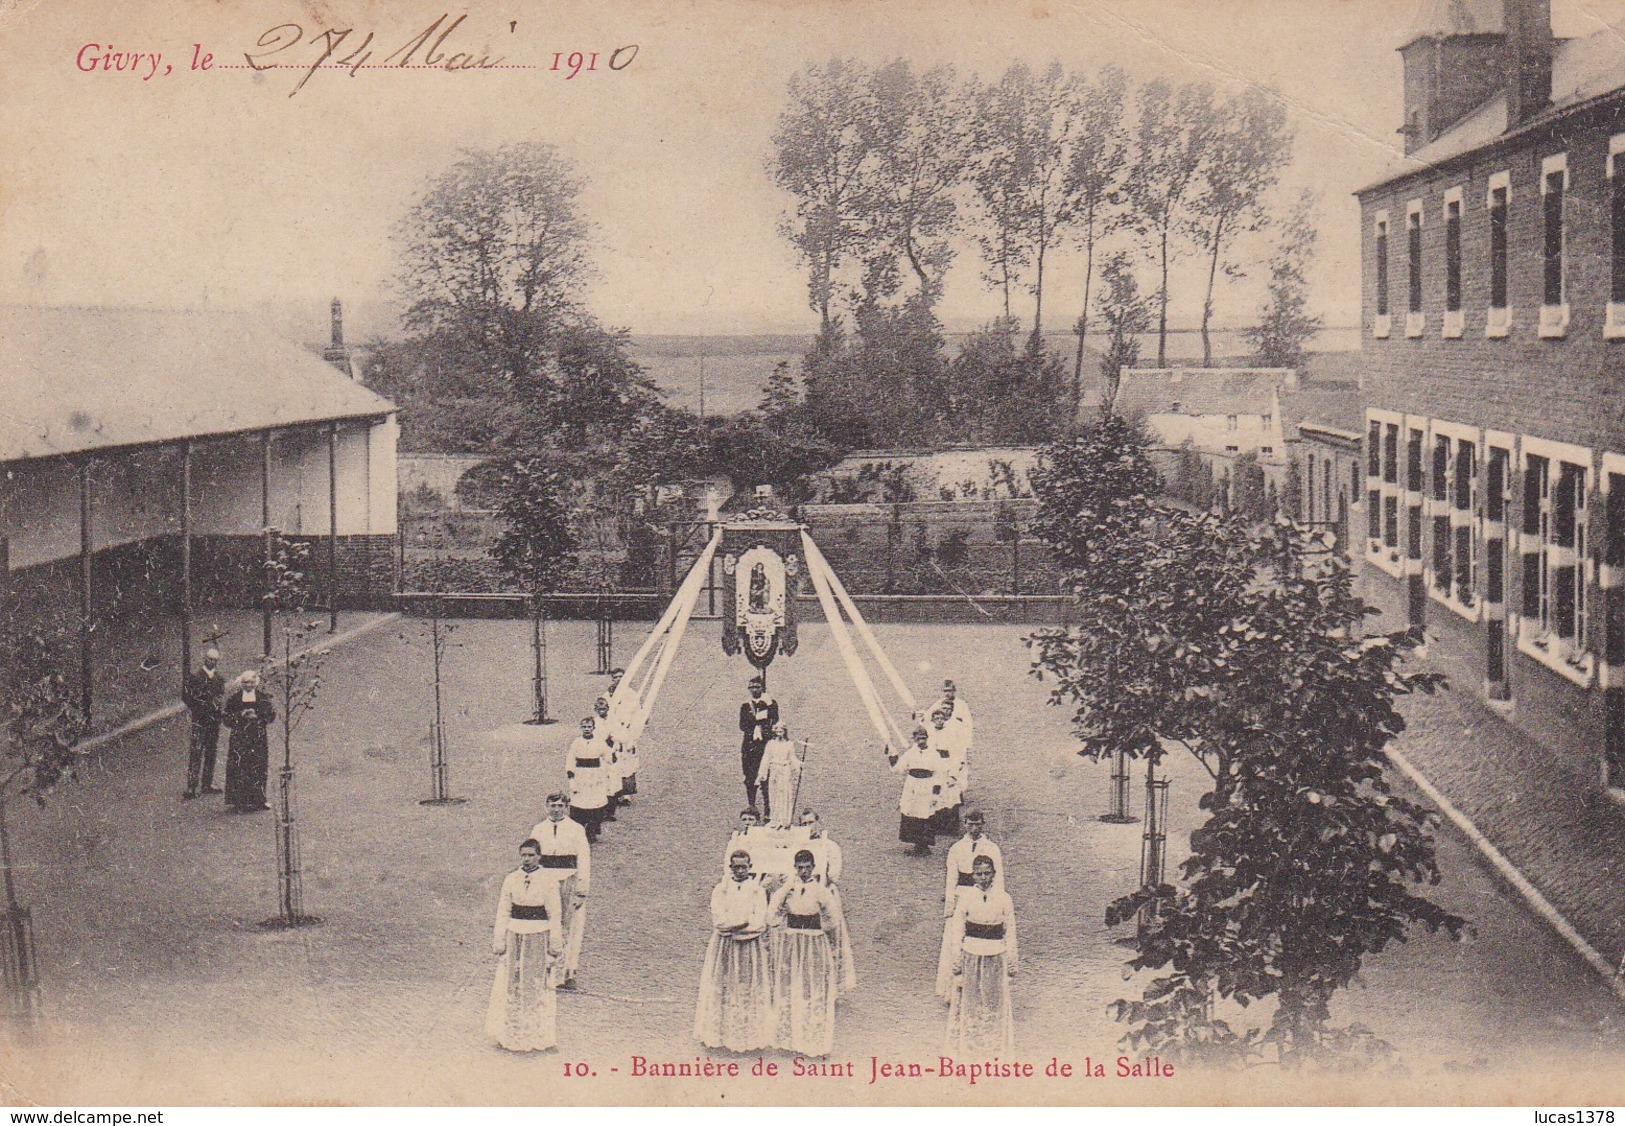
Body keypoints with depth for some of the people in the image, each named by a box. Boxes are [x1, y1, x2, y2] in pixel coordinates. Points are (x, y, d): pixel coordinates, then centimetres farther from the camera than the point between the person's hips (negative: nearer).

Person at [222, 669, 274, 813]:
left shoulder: (262, 697, 6)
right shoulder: (234, 698, 3)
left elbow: (272, 714, 4)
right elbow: (225, 715, 0)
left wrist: (257, 716, -12)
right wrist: (241, 716, -13)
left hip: (258, 738, 1)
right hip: (239, 738, -1)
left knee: (258, 768, 2)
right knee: (239, 768, -6)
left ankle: (258, 800, 13)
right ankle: (238, 801, -1)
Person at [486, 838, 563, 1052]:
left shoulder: (549, 882, -4)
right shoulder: (511, 880, 3)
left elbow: (554, 915, -2)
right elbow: (503, 912, 5)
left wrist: (554, 946, -3)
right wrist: (499, 940, 0)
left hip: (539, 938, -2)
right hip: (514, 936, 2)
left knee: (537, 985, 4)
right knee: (511, 985, 5)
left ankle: (537, 1035, 14)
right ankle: (511, 1033, 16)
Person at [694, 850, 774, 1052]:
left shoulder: (757, 890, 2)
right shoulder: (720, 889, 4)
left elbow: (760, 925, -8)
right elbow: (718, 921, -8)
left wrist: (731, 925, -11)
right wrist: (746, 921, -12)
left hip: (750, 949, 0)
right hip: (723, 947, 0)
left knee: (750, 991, 1)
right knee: (722, 990, 1)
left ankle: (750, 1034, 7)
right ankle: (722, 1033, 9)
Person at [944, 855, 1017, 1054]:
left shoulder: (1003, 899, -1)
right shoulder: (966, 898, -3)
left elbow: (1010, 932, 4)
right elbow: (958, 930, 0)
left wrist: (1012, 962, 4)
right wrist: (957, 961, -2)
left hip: (996, 957, 1)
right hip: (971, 956, -1)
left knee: (996, 1001, 6)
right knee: (970, 1000, 6)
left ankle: (996, 1044, 17)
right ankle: (967, 1045, 17)